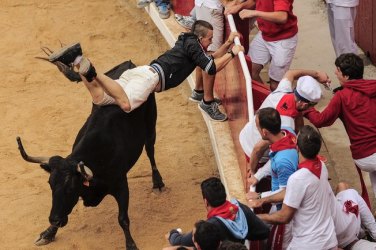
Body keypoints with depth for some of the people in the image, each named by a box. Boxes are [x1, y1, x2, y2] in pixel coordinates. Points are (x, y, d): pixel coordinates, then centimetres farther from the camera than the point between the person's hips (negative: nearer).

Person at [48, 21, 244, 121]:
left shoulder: (189, 42, 30)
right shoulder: (192, 44, 2)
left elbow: (209, 60, 39)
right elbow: (211, 69, -6)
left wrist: (228, 43, 35)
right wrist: (232, 53, 5)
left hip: (144, 72, 9)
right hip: (152, 75, -9)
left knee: (100, 98, -6)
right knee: (126, 104, -35)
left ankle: (76, 59, -13)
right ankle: (90, 72, -38)